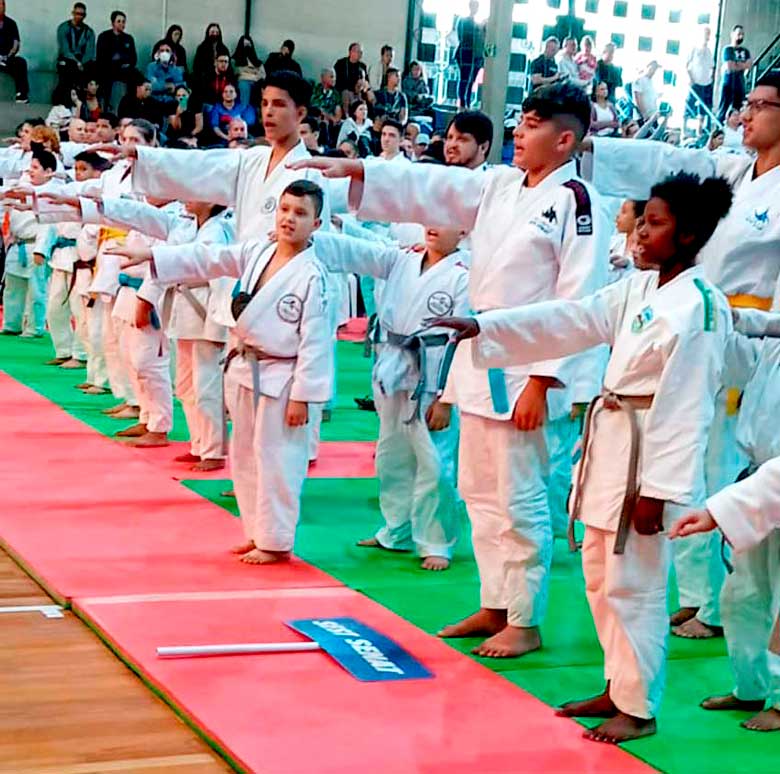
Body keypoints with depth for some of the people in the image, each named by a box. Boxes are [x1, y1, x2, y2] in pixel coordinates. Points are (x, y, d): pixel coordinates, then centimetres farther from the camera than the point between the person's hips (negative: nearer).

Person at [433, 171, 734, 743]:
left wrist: (658, 488, -19)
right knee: (602, 575, 18)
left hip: (652, 455, -9)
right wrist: (483, 326, 2)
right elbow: (570, 321, 9)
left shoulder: (698, 308, -18)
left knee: (633, 584, 0)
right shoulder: (639, 289, 9)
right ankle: (618, 688, 32)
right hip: (611, 443, 9)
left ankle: (639, 708, 15)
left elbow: (685, 408, -20)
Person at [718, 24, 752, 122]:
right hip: (728, 85, -5)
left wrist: (735, 65, -6)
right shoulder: (727, 49, -1)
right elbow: (729, 67, -12)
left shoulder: (745, 51, 15)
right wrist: (743, 65, 1)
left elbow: (749, 65, 1)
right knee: (723, 110, -6)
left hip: (740, 86, 5)